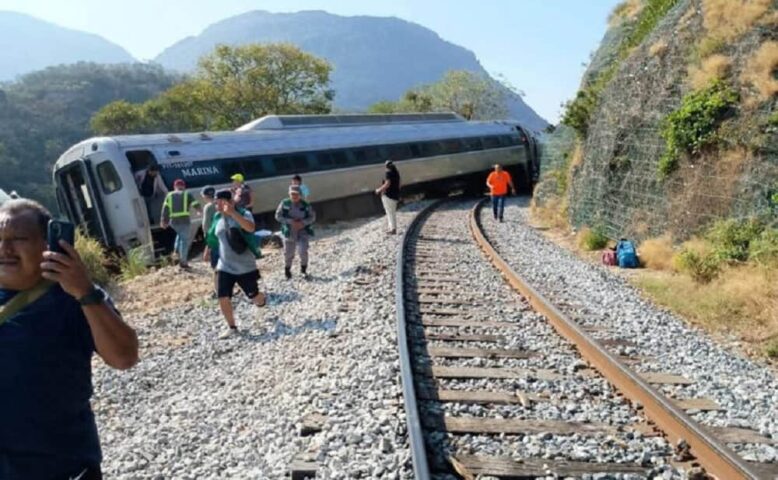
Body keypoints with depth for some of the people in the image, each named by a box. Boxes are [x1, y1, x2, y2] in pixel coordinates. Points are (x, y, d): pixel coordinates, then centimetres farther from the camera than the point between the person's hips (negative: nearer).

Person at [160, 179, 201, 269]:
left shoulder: (170, 195, 13)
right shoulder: (187, 194, 6)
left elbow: (165, 209, 4)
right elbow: (196, 205, 2)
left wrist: (163, 221, 4)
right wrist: (198, 211, 23)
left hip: (173, 221, 4)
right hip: (185, 220, -4)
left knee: (180, 235, 31)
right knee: (185, 239, 1)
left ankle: (177, 250, 14)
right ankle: (183, 261, -1)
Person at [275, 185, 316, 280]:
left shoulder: (305, 205, -5)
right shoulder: (284, 203, -7)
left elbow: (312, 217, 0)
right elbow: (278, 216, -7)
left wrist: (303, 223, -17)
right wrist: (290, 222, -18)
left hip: (303, 231, 0)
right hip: (289, 232, 0)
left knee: (303, 251, -12)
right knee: (288, 253, 9)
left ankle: (303, 270, 12)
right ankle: (287, 270, 34)